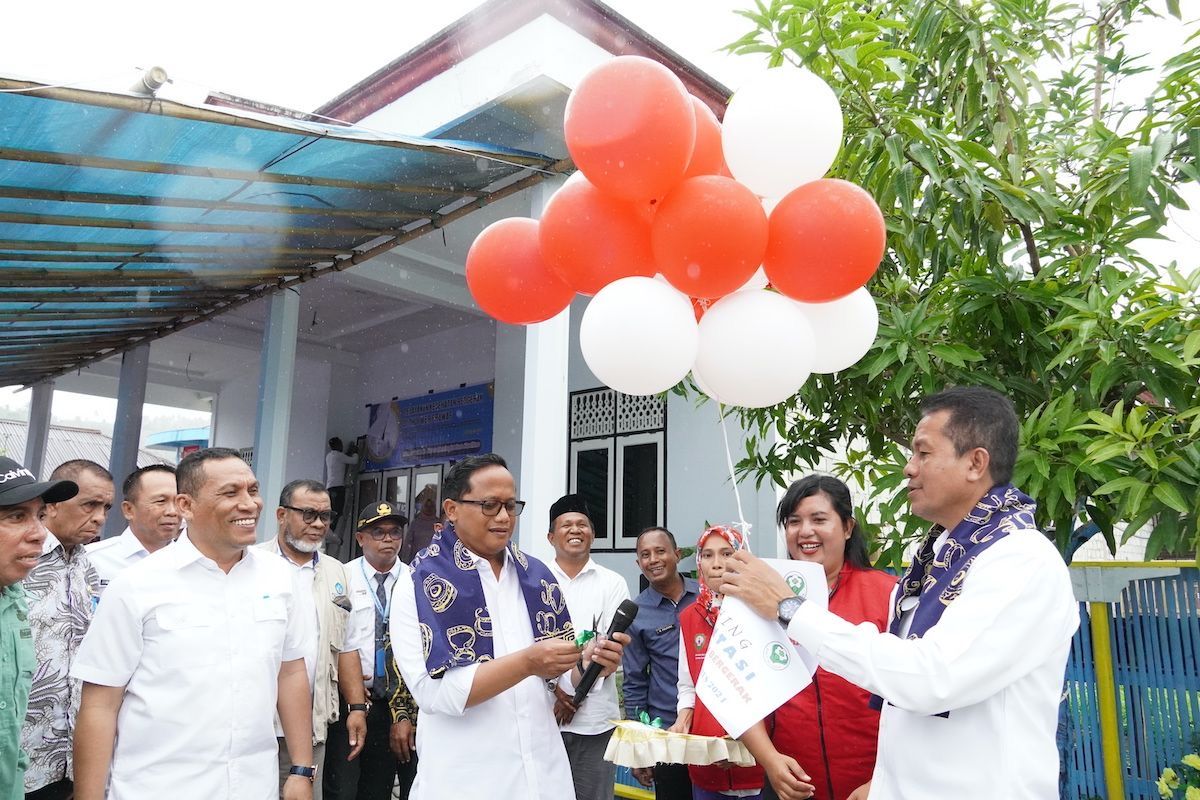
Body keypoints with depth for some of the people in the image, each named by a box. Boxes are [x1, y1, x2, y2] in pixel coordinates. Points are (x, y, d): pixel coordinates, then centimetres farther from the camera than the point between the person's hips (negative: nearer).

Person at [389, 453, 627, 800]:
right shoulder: (419, 584, -10)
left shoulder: (536, 576, 4)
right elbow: (433, 692, -18)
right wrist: (527, 663, -26)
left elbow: (558, 674, 7)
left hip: (543, 770, 4)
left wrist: (588, 664, -14)